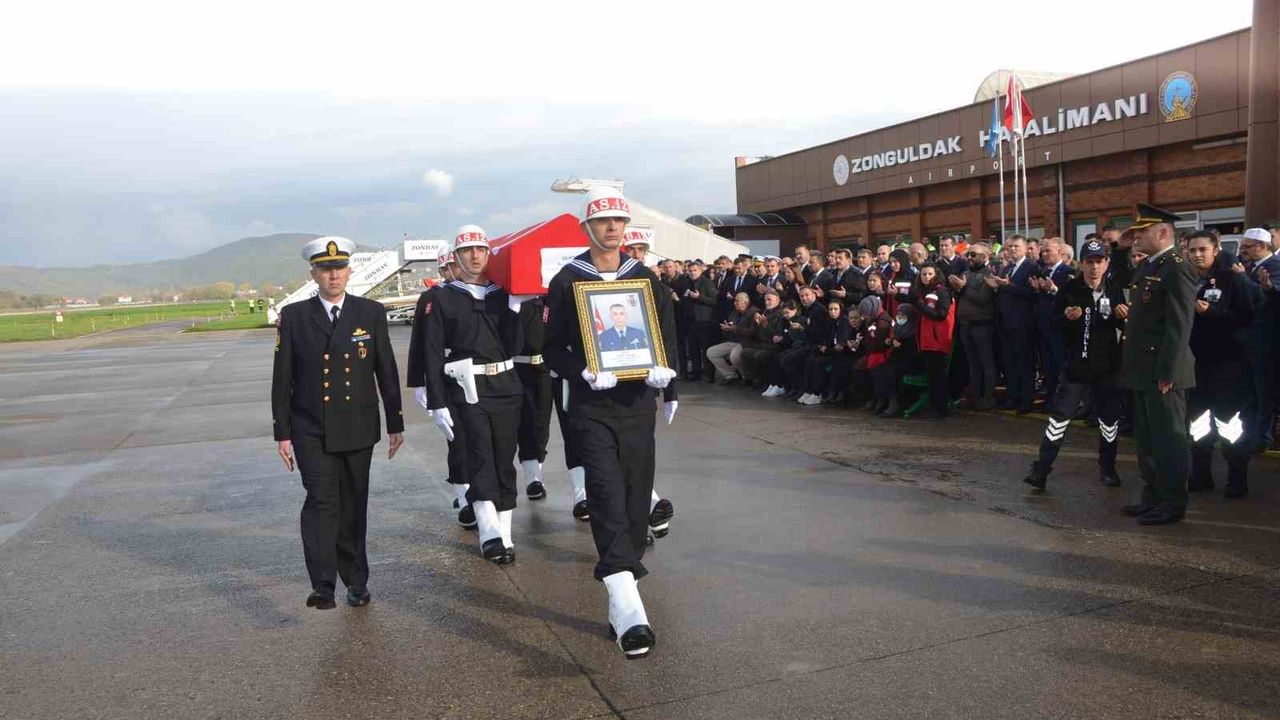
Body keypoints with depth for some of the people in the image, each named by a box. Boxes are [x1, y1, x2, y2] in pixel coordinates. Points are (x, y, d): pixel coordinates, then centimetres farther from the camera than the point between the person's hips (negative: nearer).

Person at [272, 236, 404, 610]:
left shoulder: (371, 313, 3)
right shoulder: (294, 316, 1)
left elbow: (387, 371, 6)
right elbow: (282, 379, 2)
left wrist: (395, 424, 6)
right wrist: (282, 432, -1)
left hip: (358, 428, 1)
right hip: (311, 431, -1)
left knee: (353, 506, 9)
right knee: (321, 500, -14)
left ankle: (356, 581, 23)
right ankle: (323, 585, -16)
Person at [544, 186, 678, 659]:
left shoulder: (646, 278, 10)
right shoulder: (567, 282, 1)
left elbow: (668, 335, 14)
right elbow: (554, 346, 0)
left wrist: (665, 373, -5)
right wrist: (586, 373, -17)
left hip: (638, 405, 4)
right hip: (591, 408, -4)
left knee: (637, 501, 7)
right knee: (608, 500, -14)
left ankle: (620, 584, 23)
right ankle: (629, 614, -21)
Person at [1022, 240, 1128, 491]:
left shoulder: (1115, 290, 1)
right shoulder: (1069, 290, -5)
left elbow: (1123, 326, 11)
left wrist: (1123, 317, -11)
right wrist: (1067, 318, -23)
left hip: (1107, 366, 3)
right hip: (1076, 365, -2)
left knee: (1109, 418, 11)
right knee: (1060, 416, -3)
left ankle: (1107, 468, 28)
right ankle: (1041, 470, 0)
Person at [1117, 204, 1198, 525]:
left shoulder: (1177, 269, -13)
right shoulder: (1145, 267, 15)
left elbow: (1180, 325, -18)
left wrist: (1167, 372, -21)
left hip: (1162, 371, -9)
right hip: (1142, 370, 9)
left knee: (1168, 438, 1)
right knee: (1146, 438, 15)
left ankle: (1173, 502, 10)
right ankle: (1152, 496, 26)